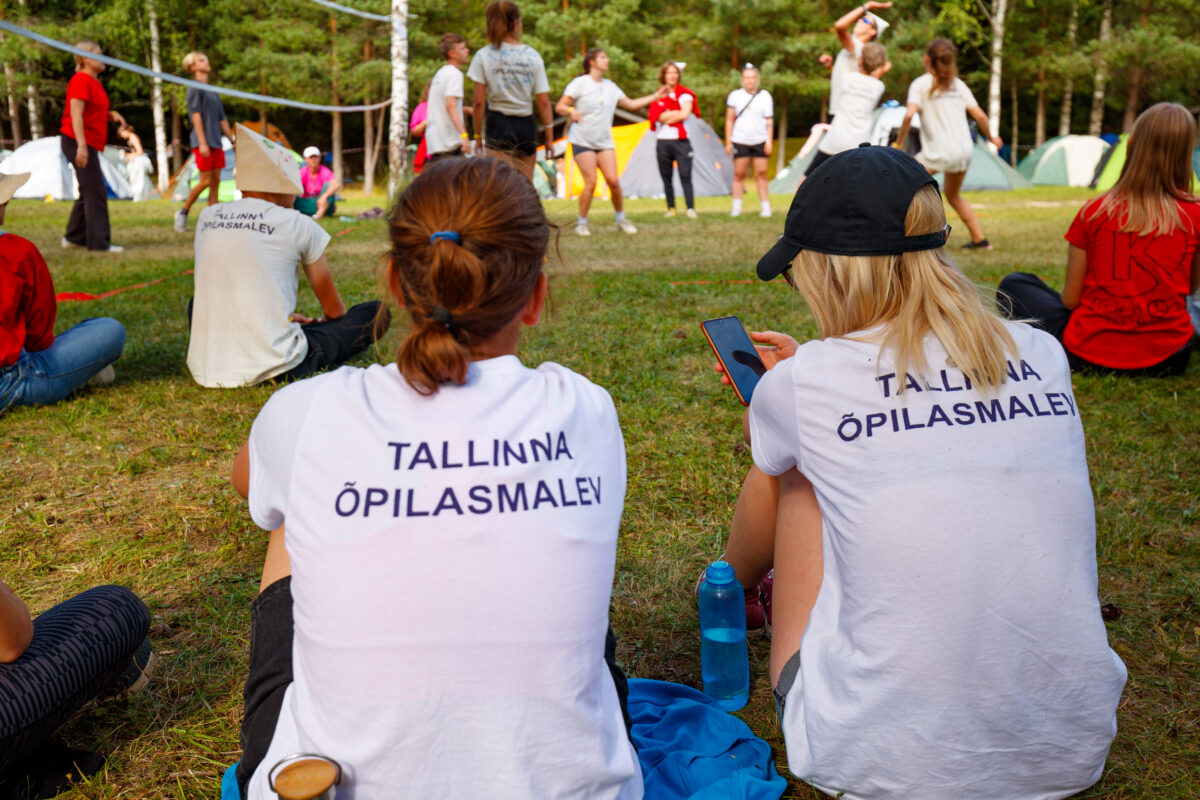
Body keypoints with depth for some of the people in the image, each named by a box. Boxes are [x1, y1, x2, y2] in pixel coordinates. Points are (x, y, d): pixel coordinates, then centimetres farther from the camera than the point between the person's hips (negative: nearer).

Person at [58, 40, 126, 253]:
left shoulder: (94, 82, 17)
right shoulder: (81, 80, -12)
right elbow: (76, 114, -20)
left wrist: (111, 114, 7)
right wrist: (81, 144, -27)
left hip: (90, 143, 10)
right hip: (77, 141, -10)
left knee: (88, 191, 16)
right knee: (95, 192, -12)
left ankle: (74, 237, 25)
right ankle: (99, 242, -11)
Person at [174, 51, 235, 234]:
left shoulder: (213, 92, 20)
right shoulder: (194, 88, -4)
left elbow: (222, 119, 22)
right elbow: (196, 116, -12)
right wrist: (202, 143, -18)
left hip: (216, 143, 8)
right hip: (203, 143, -8)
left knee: (216, 182, 2)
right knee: (205, 181, -8)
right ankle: (183, 212, 8)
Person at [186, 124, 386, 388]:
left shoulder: (206, 218, 6)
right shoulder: (297, 225, -6)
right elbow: (333, 308, 8)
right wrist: (325, 319, 32)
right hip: (274, 369, -2)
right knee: (376, 313, 6)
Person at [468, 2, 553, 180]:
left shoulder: (484, 56, -1)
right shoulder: (533, 55, 2)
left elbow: (479, 102, -4)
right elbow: (543, 101, 1)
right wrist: (549, 137, 7)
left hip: (498, 125, -2)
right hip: (526, 125, 2)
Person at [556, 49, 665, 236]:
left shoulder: (611, 87, 14)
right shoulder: (580, 83, -3)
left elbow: (631, 104, 23)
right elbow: (559, 106, -6)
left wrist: (655, 96, 20)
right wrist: (571, 111, -27)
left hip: (605, 142, 5)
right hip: (582, 141, -4)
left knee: (613, 181, -8)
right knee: (591, 182, -13)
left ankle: (621, 220, 9)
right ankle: (581, 223, 2)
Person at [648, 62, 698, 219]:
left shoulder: (685, 94, 6)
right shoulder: (657, 96, 8)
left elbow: (685, 114, -9)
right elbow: (658, 117, -8)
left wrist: (667, 117, -6)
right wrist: (677, 113, -11)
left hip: (681, 141, -2)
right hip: (662, 141, 2)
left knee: (685, 175, -10)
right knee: (667, 178, 6)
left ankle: (691, 208, -11)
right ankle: (671, 209, 16)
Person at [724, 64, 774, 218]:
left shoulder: (765, 96, 6)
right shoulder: (734, 96, 4)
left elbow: (769, 120, 7)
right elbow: (729, 120, 8)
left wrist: (769, 141, -1)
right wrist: (728, 142, 3)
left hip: (760, 141, 0)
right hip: (740, 141, 0)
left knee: (761, 174, 0)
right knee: (739, 174, 0)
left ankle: (765, 207, 4)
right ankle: (736, 208, 6)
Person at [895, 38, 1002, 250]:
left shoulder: (920, 84, -1)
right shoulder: (957, 84, 14)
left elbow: (909, 115, -17)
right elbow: (979, 115, 11)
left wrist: (899, 143, -6)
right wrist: (990, 137, 27)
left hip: (940, 151, -6)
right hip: (964, 150, 6)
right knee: (953, 195, 27)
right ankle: (980, 240, 28)